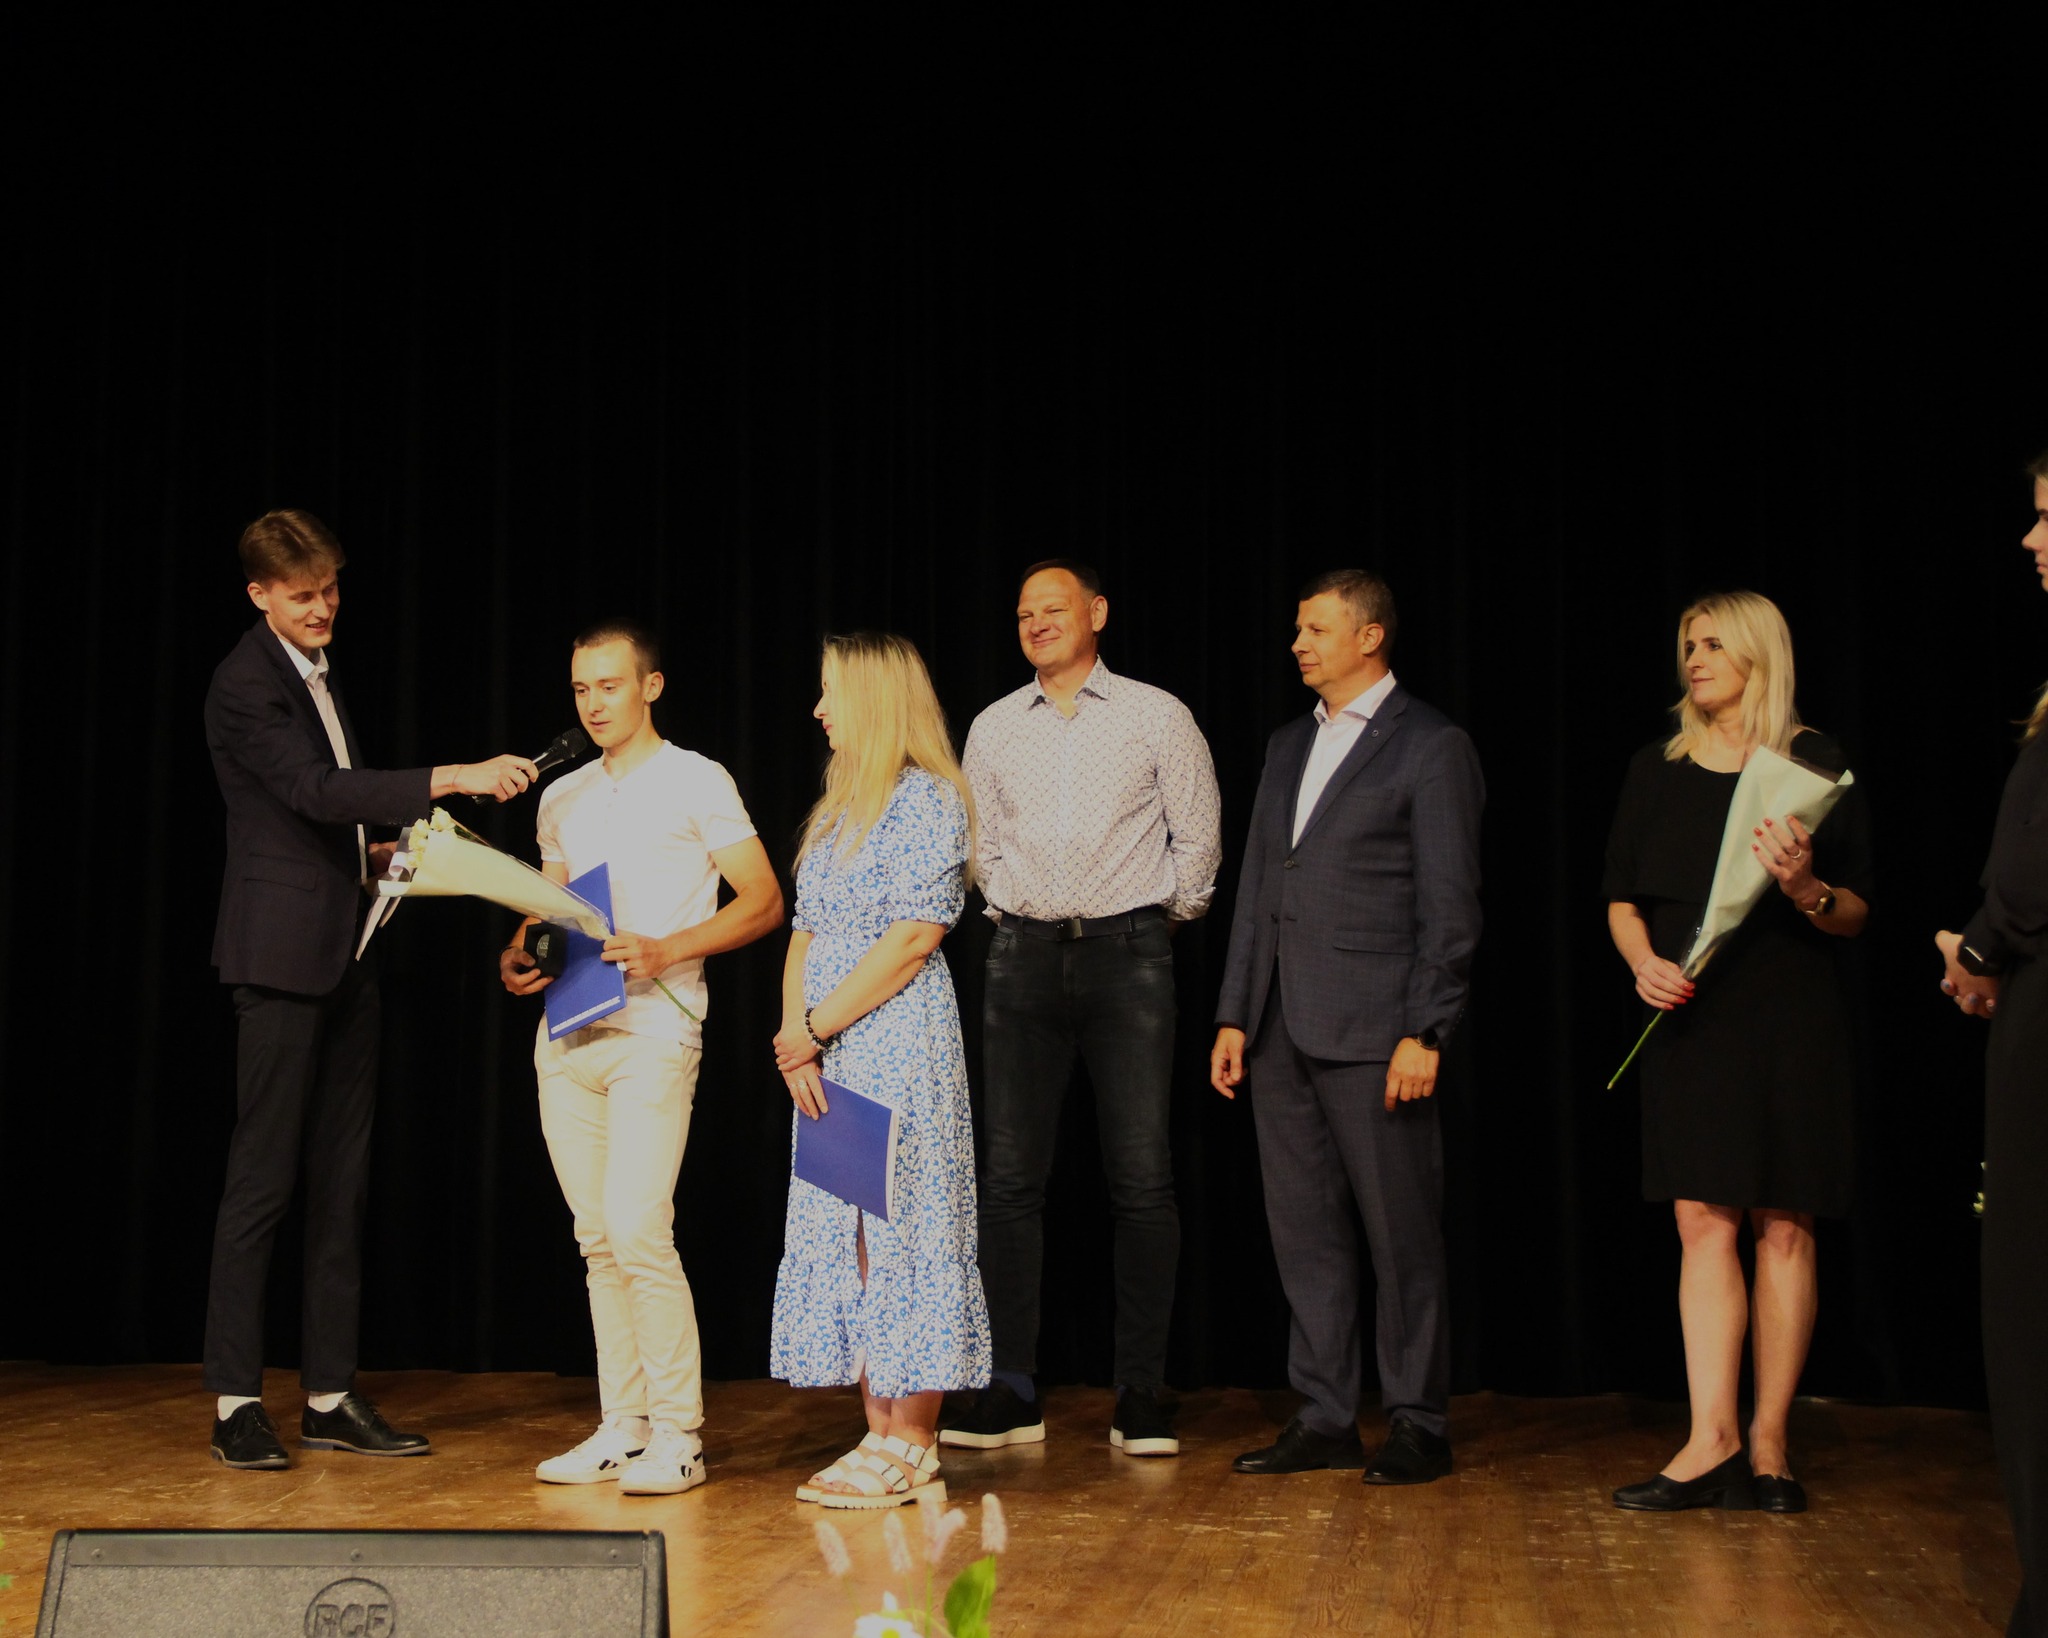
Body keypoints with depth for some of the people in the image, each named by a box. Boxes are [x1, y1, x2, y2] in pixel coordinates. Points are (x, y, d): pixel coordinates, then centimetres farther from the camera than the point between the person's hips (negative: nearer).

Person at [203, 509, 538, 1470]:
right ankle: (236, 1402, 3)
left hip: (344, 955, 9)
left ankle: (331, 1398, 14)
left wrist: (373, 855, 7)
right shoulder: (245, 684, -11)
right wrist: (453, 778, -31)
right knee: (263, 1180, -5)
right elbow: (317, 790, -25)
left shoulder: (317, 671, 17)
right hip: (282, 955, -9)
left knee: (341, 1183, 9)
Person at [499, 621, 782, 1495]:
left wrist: (666, 949, -15)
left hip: (652, 1029, -6)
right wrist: (518, 954, 4)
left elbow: (763, 902, -3)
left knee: (637, 1229, -14)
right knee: (596, 1240, 7)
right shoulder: (562, 799, 18)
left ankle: (677, 1434, -6)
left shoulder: (695, 782, 1)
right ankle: (619, 1428, 14)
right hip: (566, 1031, 6)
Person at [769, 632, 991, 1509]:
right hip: (828, 1052, 9)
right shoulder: (838, 809, 19)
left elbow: (912, 938, -15)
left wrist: (815, 1028, -13)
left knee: (900, 1229, -6)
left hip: (899, 1045, -9)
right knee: (842, 1232, 7)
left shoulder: (926, 800, -8)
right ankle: (880, 1436, 13)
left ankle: (910, 1450, -1)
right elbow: (808, 931, 16)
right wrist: (794, 1030, 1)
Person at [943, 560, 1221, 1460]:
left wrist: (1163, 917, 10)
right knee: (1010, 1176, 0)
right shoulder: (994, 727, 11)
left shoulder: (1155, 716, 3)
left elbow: (1198, 835, 6)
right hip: (1025, 955, 3)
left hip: (1128, 954, -3)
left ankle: (1141, 1395, 2)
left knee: (1141, 1177, -4)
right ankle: (1012, 1391, 5)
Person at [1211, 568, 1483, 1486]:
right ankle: (1326, 1419, 18)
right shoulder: (1289, 745, 18)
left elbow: (1449, 904, -9)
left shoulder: (1432, 747, -4)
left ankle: (1419, 1426, 9)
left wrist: (1424, 1034, -15)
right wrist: (1234, 1015, 12)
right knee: (1304, 1231, 10)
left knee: (1401, 1235, 0)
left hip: (1373, 1030, -7)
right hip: (1283, 1031, 7)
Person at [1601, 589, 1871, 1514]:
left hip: (1792, 1022, -2)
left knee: (1784, 1229, 0)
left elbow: (1857, 916, 1)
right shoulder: (1657, 771, 10)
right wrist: (1643, 960, -5)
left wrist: (1806, 889, -20)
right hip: (1690, 1021, 2)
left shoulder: (1818, 769, 1)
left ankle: (1768, 1444, 7)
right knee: (1702, 1223, -4)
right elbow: (1622, 897, 14)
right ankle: (1713, 1444, -4)